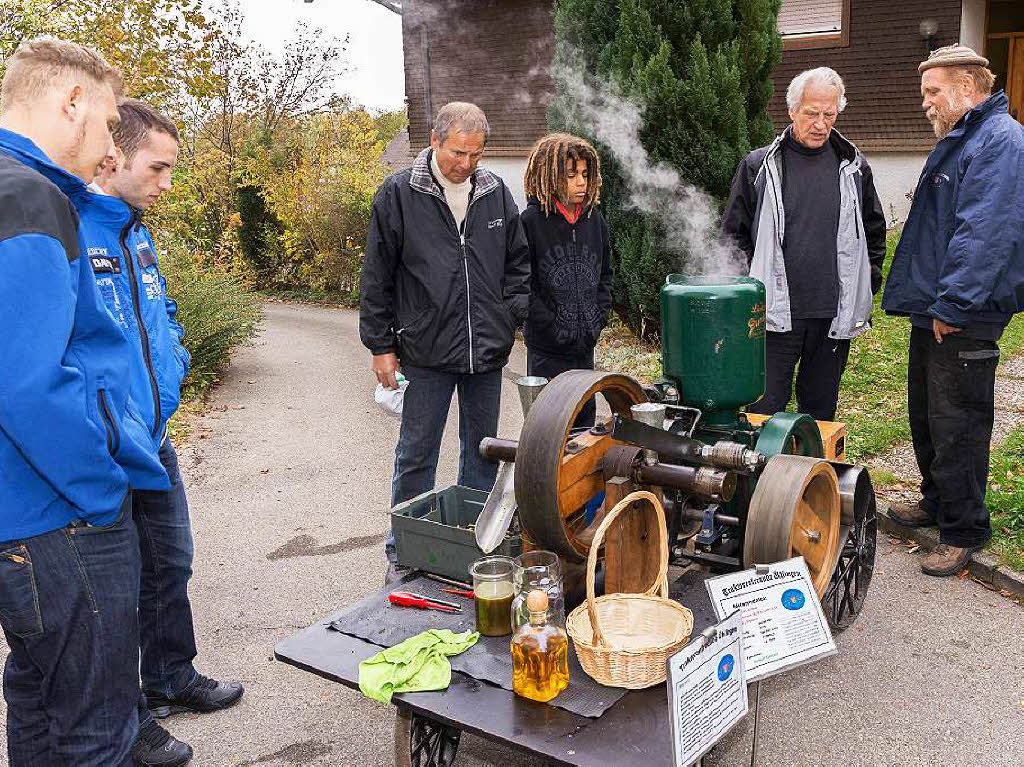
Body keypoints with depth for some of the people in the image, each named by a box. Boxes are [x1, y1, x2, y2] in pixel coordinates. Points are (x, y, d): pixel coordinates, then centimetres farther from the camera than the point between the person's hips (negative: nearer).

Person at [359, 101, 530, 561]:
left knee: (483, 450, 15)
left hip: (487, 351, 4)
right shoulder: (398, 194, -5)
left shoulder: (496, 193, 6)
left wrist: (511, 317, 6)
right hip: (427, 352, -4)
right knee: (416, 455, 5)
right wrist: (380, 345, -3)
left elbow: (518, 263, 17)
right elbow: (377, 277, -2)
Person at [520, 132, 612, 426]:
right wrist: (551, 327, -13)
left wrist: (598, 319, 6)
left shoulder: (594, 219, 8)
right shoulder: (530, 222, -9)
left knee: (584, 426, 13)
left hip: (586, 346, 5)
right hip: (548, 350, -5)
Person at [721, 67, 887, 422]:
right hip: (775, 313, -3)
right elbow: (734, 234, 4)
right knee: (764, 412, 0)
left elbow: (875, 231, 19)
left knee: (821, 412, 14)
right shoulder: (759, 166, 1)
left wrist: (868, 284, 11)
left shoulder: (855, 167, 9)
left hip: (835, 315, 3)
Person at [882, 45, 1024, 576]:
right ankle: (937, 503, 34)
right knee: (926, 418, 19)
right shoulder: (957, 142, 18)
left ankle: (963, 531, 10)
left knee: (956, 428, -2)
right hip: (934, 313, 10)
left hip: (964, 322, -10)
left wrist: (952, 305, -24)